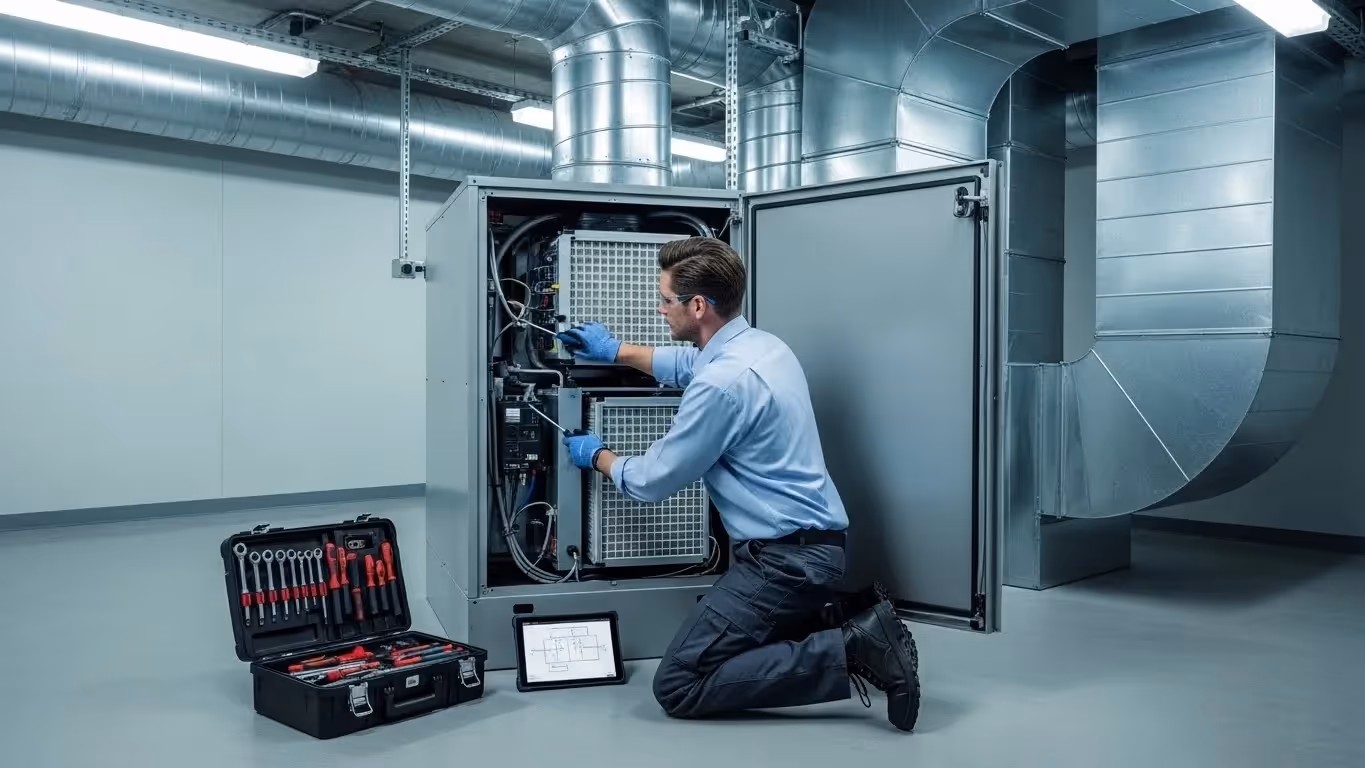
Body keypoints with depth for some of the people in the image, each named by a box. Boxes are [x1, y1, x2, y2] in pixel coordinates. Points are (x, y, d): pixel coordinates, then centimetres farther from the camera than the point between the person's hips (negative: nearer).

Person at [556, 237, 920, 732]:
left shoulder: (723, 383, -22)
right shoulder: (760, 345, 8)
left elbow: (652, 482, -9)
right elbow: (688, 363, 33)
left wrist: (598, 457, 11)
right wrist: (615, 351, 39)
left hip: (785, 558, -10)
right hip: (810, 545, 10)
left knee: (678, 686, -8)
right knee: (724, 649, 23)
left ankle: (849, 651, -13)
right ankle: (856, 632, 10)